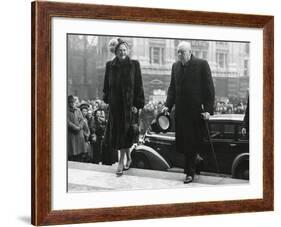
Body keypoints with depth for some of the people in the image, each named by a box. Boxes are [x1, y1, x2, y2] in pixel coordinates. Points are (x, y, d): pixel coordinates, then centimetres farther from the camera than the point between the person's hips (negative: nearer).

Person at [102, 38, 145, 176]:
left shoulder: (134, 65, -1)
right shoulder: (110, 65, 5)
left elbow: (138, 85, -2)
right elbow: (107, 85, 10)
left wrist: (138, 104, -7)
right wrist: (107, 99, 6)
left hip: (129, 102, -3)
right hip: (115, 104, 3)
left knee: (125, 132, -4)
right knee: (117, 131, 6)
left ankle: (121, 162, 3)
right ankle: (128, 158, 25)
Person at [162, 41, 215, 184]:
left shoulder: (202, 64, -4)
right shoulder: (175, 66, 11)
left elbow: (209, 88, -5)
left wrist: (208, 109, -11)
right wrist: (168, 105, 2)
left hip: (196, 111, -5)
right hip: (181, 112, 5)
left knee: (192, 143, 0)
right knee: (181, 143, 2)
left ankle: (190, 173, 10)